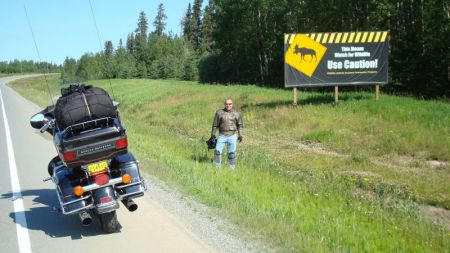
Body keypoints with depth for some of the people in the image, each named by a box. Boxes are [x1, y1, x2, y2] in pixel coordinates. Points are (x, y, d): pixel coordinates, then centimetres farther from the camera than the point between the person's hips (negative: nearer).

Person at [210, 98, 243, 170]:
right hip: (222, 135, 0)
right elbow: (215, 125, 7)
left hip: (232, 136, 0)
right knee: (217, 151, -8)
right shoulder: (219, 112, 3)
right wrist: (212, 135, 6)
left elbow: (240, 125, 12)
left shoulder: (236, 113, 6)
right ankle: (217, 168, 4)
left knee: (231, 152, -2)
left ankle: (231, 168, 9)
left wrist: (240, 135, 4)